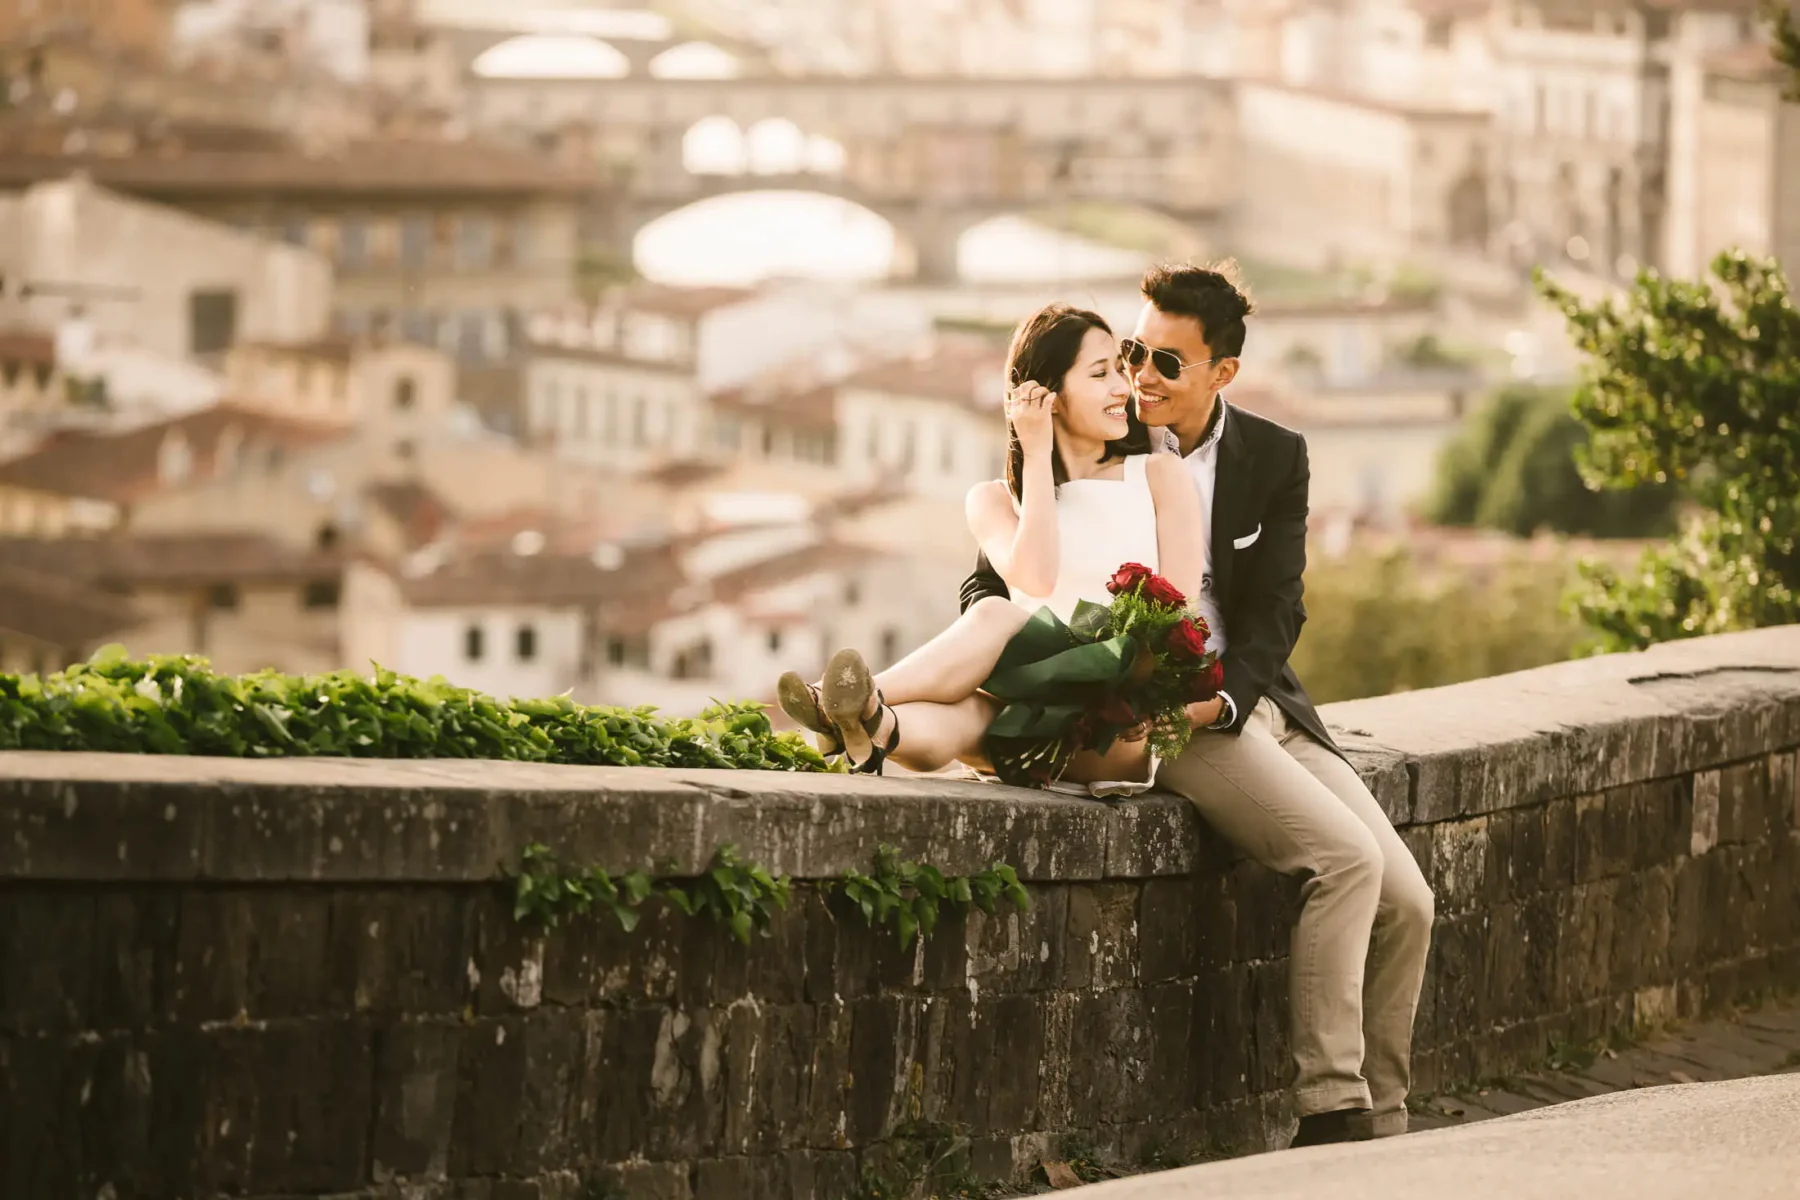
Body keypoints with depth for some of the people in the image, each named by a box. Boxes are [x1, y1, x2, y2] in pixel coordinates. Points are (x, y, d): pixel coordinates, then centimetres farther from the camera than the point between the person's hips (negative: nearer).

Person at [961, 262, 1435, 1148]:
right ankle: (1330, 1111, -23)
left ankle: (1380, 1123, 7)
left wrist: (1225, 695, -18)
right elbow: (989, 585, 5)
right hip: (1153, 714, -5)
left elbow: (1276, 610, 1)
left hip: (1253, 702, 5)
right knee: (1346, 857, -25)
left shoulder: (1274, 458, 8)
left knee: (1404, 903, -7)